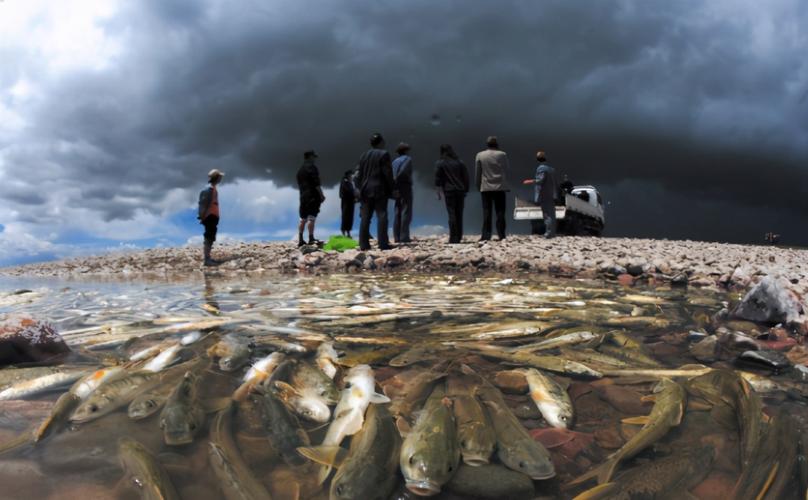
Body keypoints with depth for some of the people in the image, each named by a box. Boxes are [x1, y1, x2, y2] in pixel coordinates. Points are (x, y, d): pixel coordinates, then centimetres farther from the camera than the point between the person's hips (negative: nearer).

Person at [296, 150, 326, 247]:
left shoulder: (300, 169, 20)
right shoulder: (312, 167, -6)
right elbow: (316, 183, -14)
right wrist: (321, 195, -12)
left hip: (303, 196, 8)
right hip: (313, 196, -8)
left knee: (303, 218, 7)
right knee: (312, 217, -10)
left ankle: (300, 240, 6)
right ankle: (311, 239, -13)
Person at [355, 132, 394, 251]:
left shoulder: (364, 155, 14)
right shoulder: (384, 154, -4)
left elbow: (358, 174, 11)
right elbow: (388, 174, -7)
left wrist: (359, 188, 14)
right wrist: (391, 189, 0)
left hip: (365, 190, 5)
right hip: (379, 189, -5)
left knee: (365, 218, 5)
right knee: (381, 216, -5)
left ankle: (364, 244, 3)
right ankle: (383, 244, -10)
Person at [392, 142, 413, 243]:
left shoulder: (395, 161, 17)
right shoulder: (408, 159, -2)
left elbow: (391, 175, 6)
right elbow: (402, 172, -18)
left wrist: (394, 187, 4)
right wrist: (397, 182, -12)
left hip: (397, 189, 7)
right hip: (406, 187, -7)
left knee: (397, 213, 6)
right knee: (406, 213, -8)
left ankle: (397, 237, 3)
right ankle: (404, 237, -13)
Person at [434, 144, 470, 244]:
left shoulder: (440, 163, 1)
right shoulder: (460, 163, 10)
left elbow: (438, 179, -3)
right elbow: (466, 178, 9)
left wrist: (438, 192, 2)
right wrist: (465, 191, 14)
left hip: (449, 191, -3)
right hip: (460, 191, 3)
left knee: (452, 214, -5)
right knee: (459, 215, 8)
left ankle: (453, 238, -9)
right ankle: (459, 237, 11)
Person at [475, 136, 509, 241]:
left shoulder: (480, 155, 3)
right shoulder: (502, 154, 0)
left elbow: (477, 173, 4)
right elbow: (506, 171, 1)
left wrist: (479, 186, 12)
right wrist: (505, 184, 11)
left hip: (485, 187, 1)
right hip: (500, 187, -1)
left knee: (486, 212, 1)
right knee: (500, 212, 2)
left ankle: (486, 235, -3)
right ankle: (501, 235, -1)